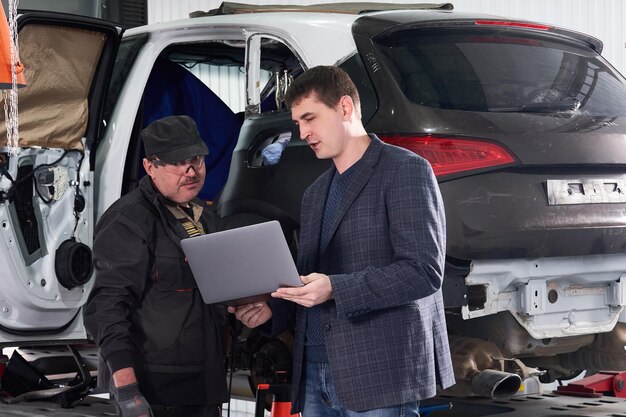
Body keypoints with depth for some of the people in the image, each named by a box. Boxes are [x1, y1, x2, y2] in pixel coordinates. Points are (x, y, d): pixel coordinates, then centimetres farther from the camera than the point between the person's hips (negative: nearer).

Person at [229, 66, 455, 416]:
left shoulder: (405, 170, -4)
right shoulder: (315, 194, 21)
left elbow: (424, 270, -14)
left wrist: (334, 289, -20)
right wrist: (273, 308, 4)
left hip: (378, 374, -7)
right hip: (315, 373, 7)